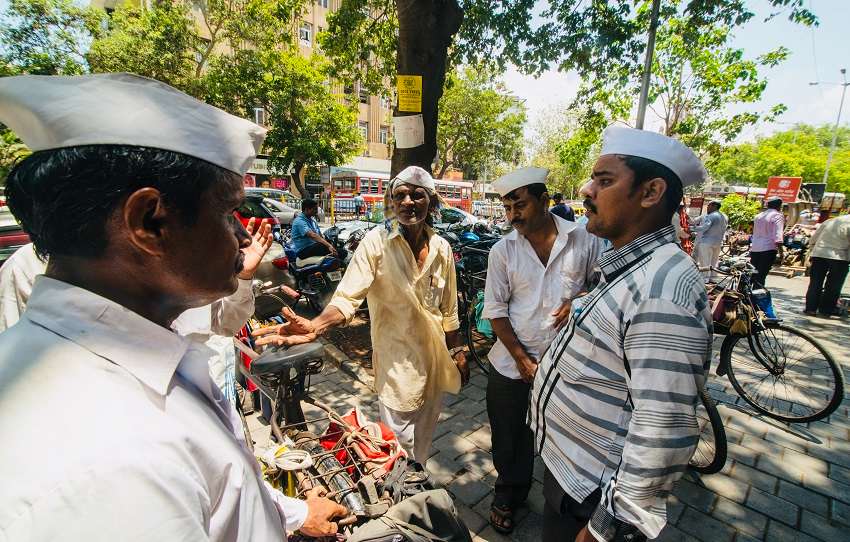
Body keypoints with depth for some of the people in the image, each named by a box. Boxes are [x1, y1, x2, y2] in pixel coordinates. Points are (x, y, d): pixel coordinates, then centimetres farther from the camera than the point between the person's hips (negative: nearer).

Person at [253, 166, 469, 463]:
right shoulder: (376, 242, -14)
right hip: (397, 360, -4)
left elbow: (449, 310, 9)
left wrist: (458, 352, 13)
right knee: (399, 442, 7)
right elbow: (348, 296, -22)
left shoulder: (442, 248, 0)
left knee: (423, 438, 22)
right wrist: (316, 325, -40)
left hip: (434, 358, 5)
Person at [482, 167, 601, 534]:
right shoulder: (503, 250, -5)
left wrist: (579, 300, -14)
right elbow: (495, 310, -5)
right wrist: (521, 358, -10)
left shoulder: (583, 239, -6)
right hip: (512, 363, 0)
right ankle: (508, 496, 42)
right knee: (509, 439, 15)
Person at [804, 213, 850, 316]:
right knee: (833, 286, 6)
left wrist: (811, 254, 21)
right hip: (839, 257, -4)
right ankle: (826, 310, 10)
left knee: (815, 284, 8)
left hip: (819, 254, 4)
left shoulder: (829, 221, 11)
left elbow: (812, 240, 15)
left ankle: (811, 308, 8)